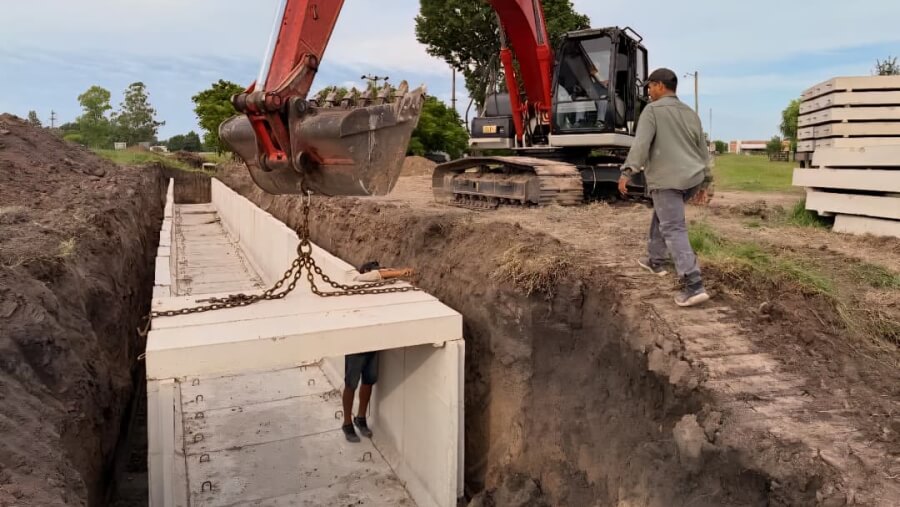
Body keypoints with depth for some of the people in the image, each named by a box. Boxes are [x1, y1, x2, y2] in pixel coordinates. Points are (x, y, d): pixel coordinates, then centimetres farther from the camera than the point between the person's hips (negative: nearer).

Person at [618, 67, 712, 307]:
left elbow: (641, 143, -17)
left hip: (667, 179, -8)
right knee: (663, 215, 28)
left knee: (674, 229, -11)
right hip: (691, 178, 8)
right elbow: (702, 149, 20)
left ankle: (694, 285, -20)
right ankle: (656, 260, 35)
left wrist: (627, 171, -19)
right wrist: (704, 181, 25)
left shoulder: (653, 110, -3)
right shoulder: (690, 113, 19)